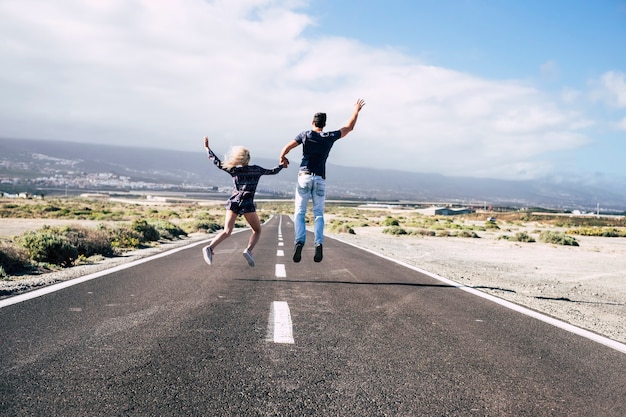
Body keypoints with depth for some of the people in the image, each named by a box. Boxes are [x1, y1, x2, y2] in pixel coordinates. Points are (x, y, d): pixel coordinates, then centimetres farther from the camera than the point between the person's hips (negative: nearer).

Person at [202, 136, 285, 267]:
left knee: (227, 231, -2)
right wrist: (282, 165, 42)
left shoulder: (234, 170, 8)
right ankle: (248, 250, -12)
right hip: (247, 204, -2)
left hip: (233, 202, 2)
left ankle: (210, 247, -25)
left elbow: (217, 163, 11)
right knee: (257, 230, 13)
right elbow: (272, 171, 22)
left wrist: (207, 148, 20)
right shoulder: (256, 169, 9)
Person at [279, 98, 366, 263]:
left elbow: (286, 148, 3)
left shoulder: (306, 135, 2)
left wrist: (283, 159, 23)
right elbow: (349, 127, 17)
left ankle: (299, 242, -20)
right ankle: (319, 244, -13)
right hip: (320, 179, 1)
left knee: (299, 212, 1)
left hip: (304, 176, -1)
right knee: (318, 213, 7)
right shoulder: (330, 137, 5)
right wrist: (356, 111, 29)